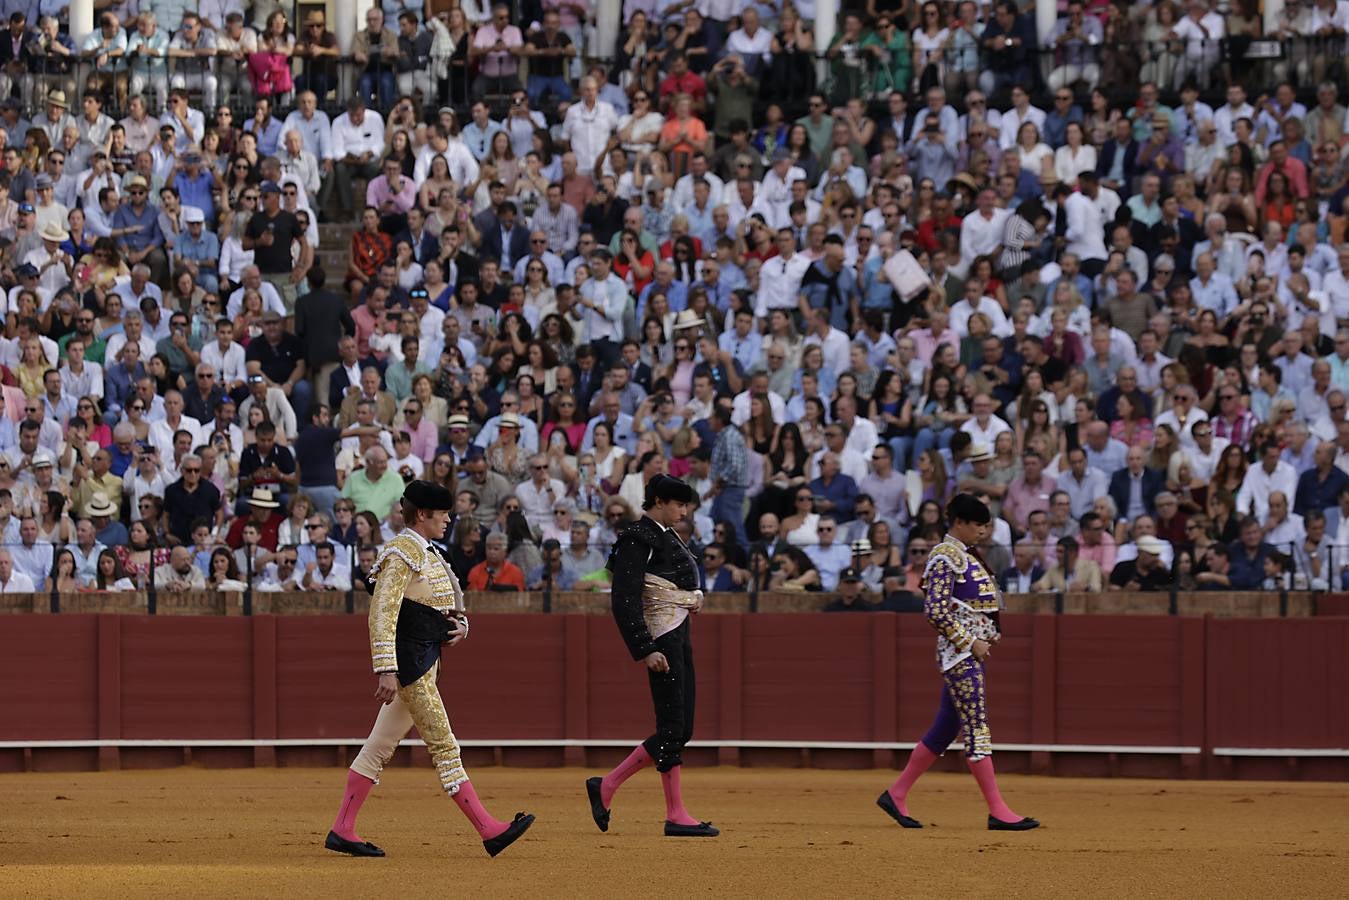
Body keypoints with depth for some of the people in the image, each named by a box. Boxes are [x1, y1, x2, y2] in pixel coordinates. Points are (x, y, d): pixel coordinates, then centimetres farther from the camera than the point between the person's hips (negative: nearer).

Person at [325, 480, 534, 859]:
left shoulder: (428, 554, 17)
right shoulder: (402, 555, -13)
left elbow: (444, 605, 27)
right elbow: (383, 614, -20)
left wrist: (460, 624, 4)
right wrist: (386, 670, -26)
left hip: (426, 660, 10)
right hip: (409, 663, -10)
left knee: (381, 745, 9)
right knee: (444, 746, -8)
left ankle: (342, 831, 11)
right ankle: (490, 830, -8)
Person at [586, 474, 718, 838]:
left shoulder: (667, 536, 17)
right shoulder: (638, 540, -12)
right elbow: (625, 601, -19)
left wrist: (692, 597, 9)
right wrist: (645, 651, -24)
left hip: (680, 637, 10)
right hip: (662, 639, -10)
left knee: (680, 730, 8)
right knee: (672, 729, -8)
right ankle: (676, 815, -2)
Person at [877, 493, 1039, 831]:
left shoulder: (966, 556, 18)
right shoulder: (944, 558, -11)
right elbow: (936, 612, -19)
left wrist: (989, 638, 13)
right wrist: (971, 643, -18)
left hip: (973, 649, 10)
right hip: (958, 651, -10)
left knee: (945, 729, 12)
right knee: (977, 728, -10)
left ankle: (896, 795, 19)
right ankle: (998, 812, -13)